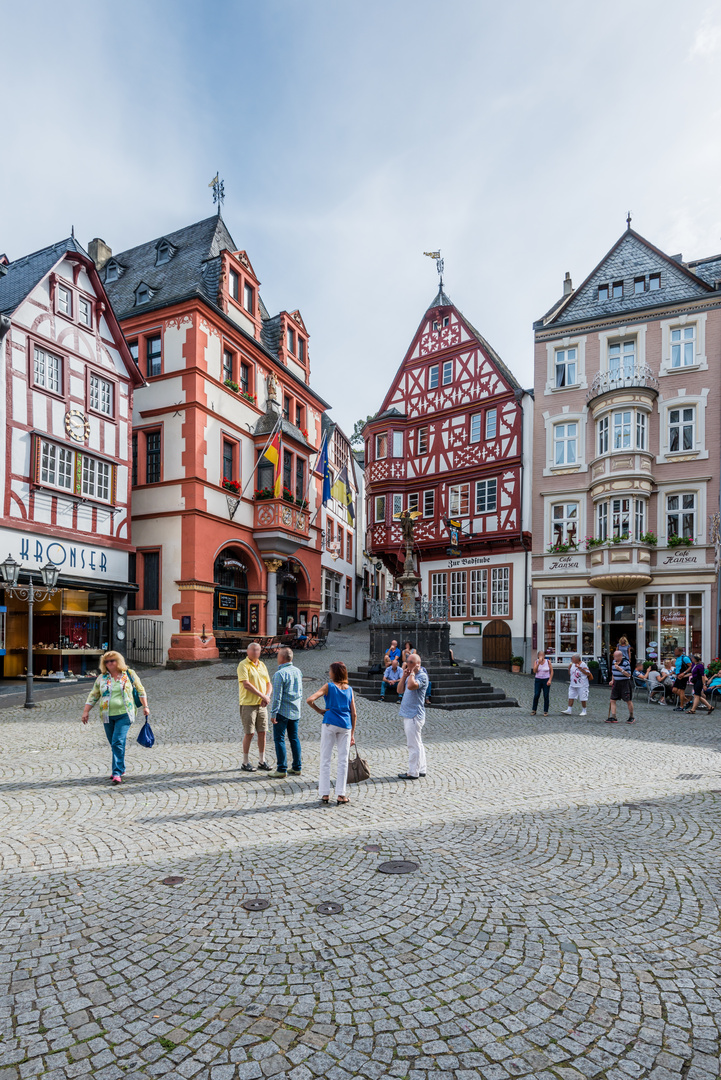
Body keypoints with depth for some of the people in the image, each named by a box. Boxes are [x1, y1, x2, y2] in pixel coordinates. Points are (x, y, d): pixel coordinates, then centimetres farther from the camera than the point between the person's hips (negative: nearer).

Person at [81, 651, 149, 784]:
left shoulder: (129, 674, 2)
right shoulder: (102, 678, 7)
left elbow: (141, 690, 9)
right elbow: (93, 695, 14)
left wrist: (145, 706, 7)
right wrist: (86, 711, 6)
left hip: (124, 714, -4)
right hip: (107, 716, 4)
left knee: (118, 743, -15)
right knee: (114, 744, 11)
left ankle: (117, 773, -14)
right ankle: (121, 769, 28)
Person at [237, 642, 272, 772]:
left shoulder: (262, 665, 13)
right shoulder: (243, 665, -9)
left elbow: (268, 683, 14)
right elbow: (246, 684, -18)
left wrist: (267, 696, -6)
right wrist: (262, 696, -17)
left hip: (262, 704, 6)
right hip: (248, 704, -6)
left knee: (262, 733, 7)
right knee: (249, 733, -2)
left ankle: (262, 761, 17)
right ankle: (245, 763, 11)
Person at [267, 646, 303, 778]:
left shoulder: (280, 674, -16)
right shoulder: (298, 671, 7)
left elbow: (277, 696, -17)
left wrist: (273, 713, -12)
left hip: (282, 711, -7)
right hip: (295, 711, 7)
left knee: (279, 739, 0)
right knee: (294, 738, 13)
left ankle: (282, 770, 1)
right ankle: (297, 768, 17)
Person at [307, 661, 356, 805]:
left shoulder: (329, 686, -3)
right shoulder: (349, 689, 9)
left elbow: (309, 700, -15)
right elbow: (353, 714, 9)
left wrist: (319, 711, 0)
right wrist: (352, 734, 14)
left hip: (330, 723, -3)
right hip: (345, 726, 3)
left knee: (325, 759, 7)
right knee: (343, 761, 8)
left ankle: (325, 794, 9)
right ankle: (341, 795, 9)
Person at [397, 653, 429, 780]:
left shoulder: (422, 676, -13)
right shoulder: (410, 676, 15)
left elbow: (411, 686, -30)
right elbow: (400, 690, 11)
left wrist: (412, 672, -18)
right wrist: (404, 676, 3)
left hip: (414, 715, -10)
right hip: (408, 714, 10)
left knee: (413, 744, -4)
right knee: (417, 744, 15)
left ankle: (413, 772, 2)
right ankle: (421, 769, 24)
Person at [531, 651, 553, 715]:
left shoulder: (548, 662, -5)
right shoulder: (536, 662, -3)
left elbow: (551, 671, -1)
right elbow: (534, 671, -15)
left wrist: (550, 680, -11)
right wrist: (539, 662, -24)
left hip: (546, 680, -1)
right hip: (538, 680, 1)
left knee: (546, 696, -1)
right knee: (536, 695, -5)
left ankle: (545, 711, 10)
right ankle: (533, 710, 8)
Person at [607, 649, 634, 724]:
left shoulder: (626, 663, -14)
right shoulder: (614, 662, 8)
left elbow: (628, 675, -16)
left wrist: (620, 669, -26)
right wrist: (612, 680, 10)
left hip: (625, 683, -6)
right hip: (616, 683, 7)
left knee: (628, 701, 4)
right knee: (612, 700, 0)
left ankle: (632, 717, 20)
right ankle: (613, 717, 3)